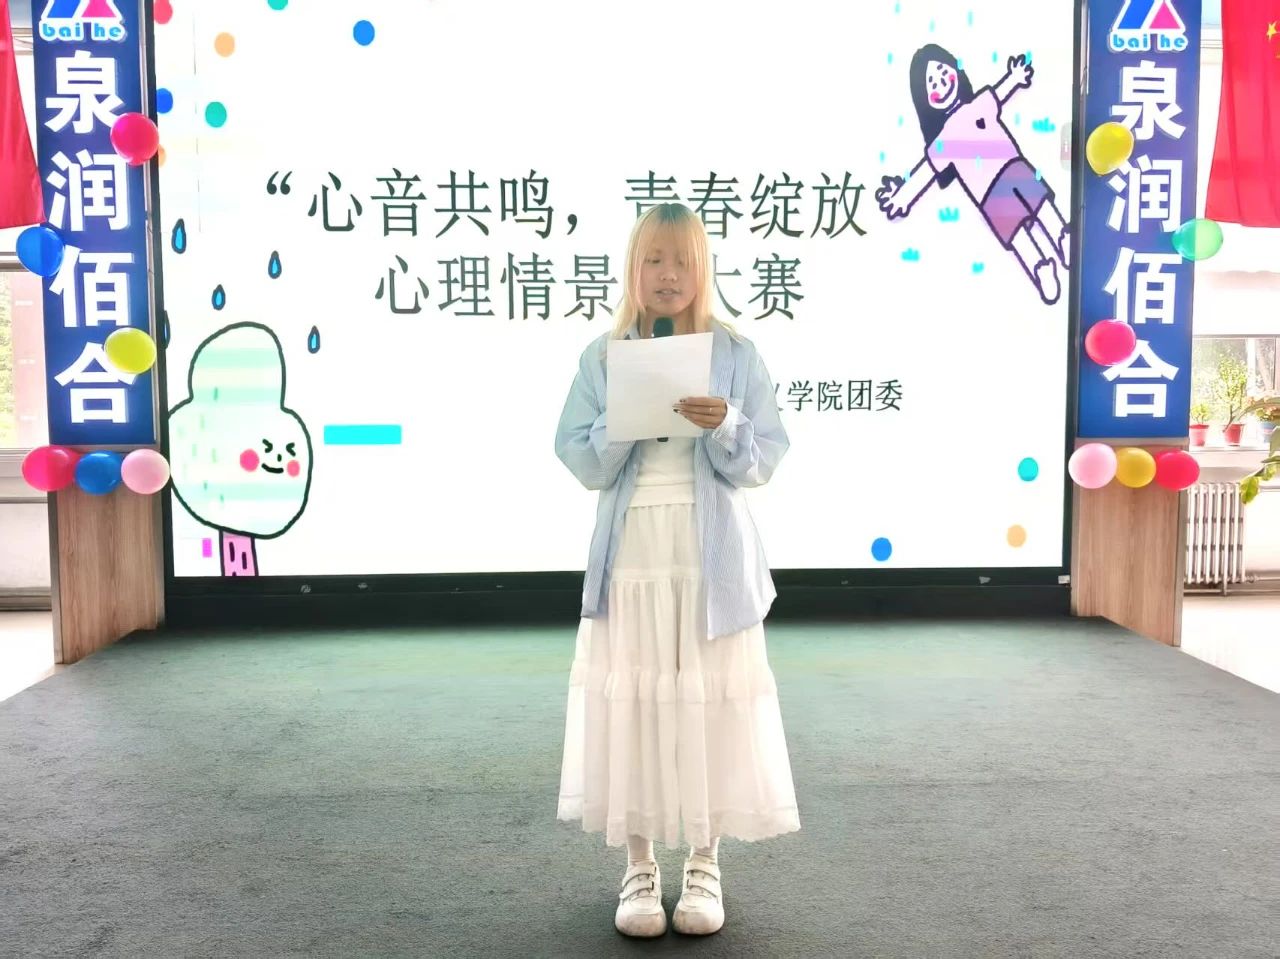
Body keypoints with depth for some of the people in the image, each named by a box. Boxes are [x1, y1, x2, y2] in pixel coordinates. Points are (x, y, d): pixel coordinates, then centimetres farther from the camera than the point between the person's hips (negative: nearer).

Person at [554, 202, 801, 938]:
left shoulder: (737, 356, 2)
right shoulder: (602, 359, 4)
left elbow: (762, 464, 0)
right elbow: (582, 464, 0)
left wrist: (726, 427, -19)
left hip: (713, 559, 0)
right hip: (630, 557, 1)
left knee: (711, 699, 3)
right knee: (632, 700, 4)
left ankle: (706, 865, 22)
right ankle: (639, 868, 20)